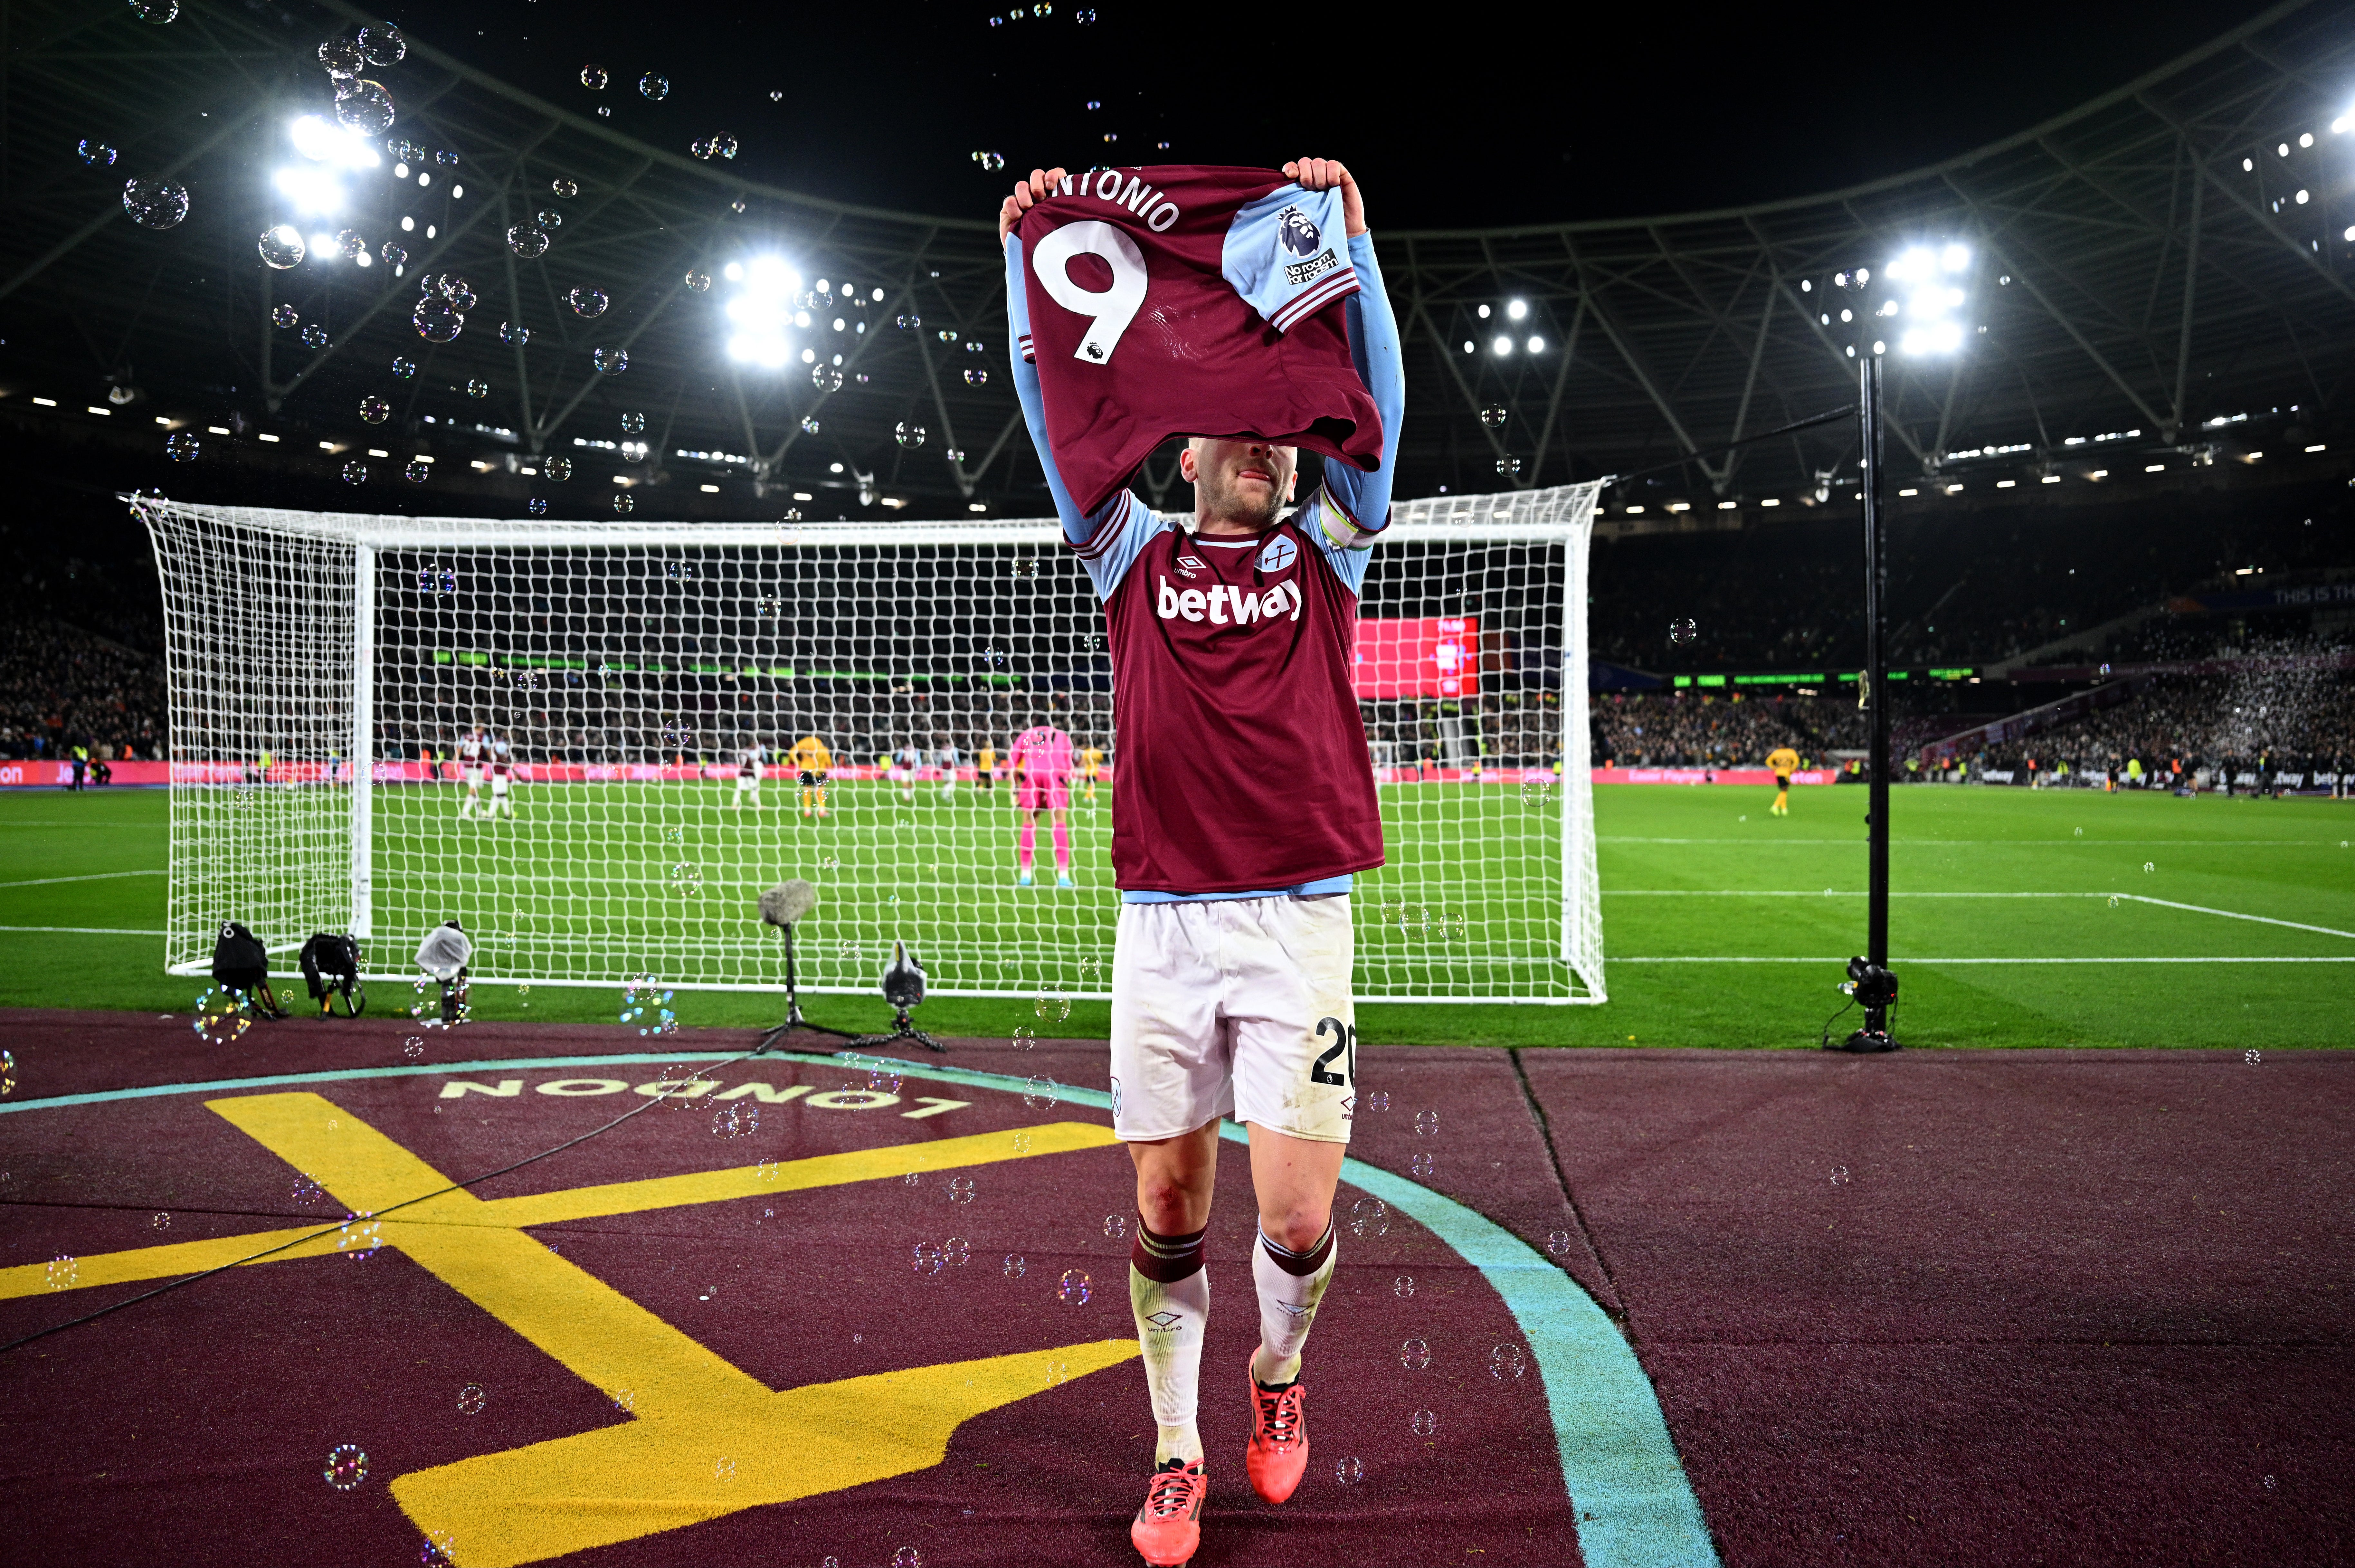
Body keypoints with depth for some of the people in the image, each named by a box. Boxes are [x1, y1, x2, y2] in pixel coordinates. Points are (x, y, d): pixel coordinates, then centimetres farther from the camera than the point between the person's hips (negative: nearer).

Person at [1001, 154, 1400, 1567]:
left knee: (1299, 1218, -4)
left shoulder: (1327, 548, 13)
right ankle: (1176, 1453, 26)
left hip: (1299, 921, 0)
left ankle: (1279, 1371, 30)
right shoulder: (1136, 552, 13)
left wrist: (1351, 233, -7)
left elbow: (1377, 404, 1)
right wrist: (1030, 255, -2)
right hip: (1162, 921, 1)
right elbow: (1054, 413, 5)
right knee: (1168, 1211, 6)